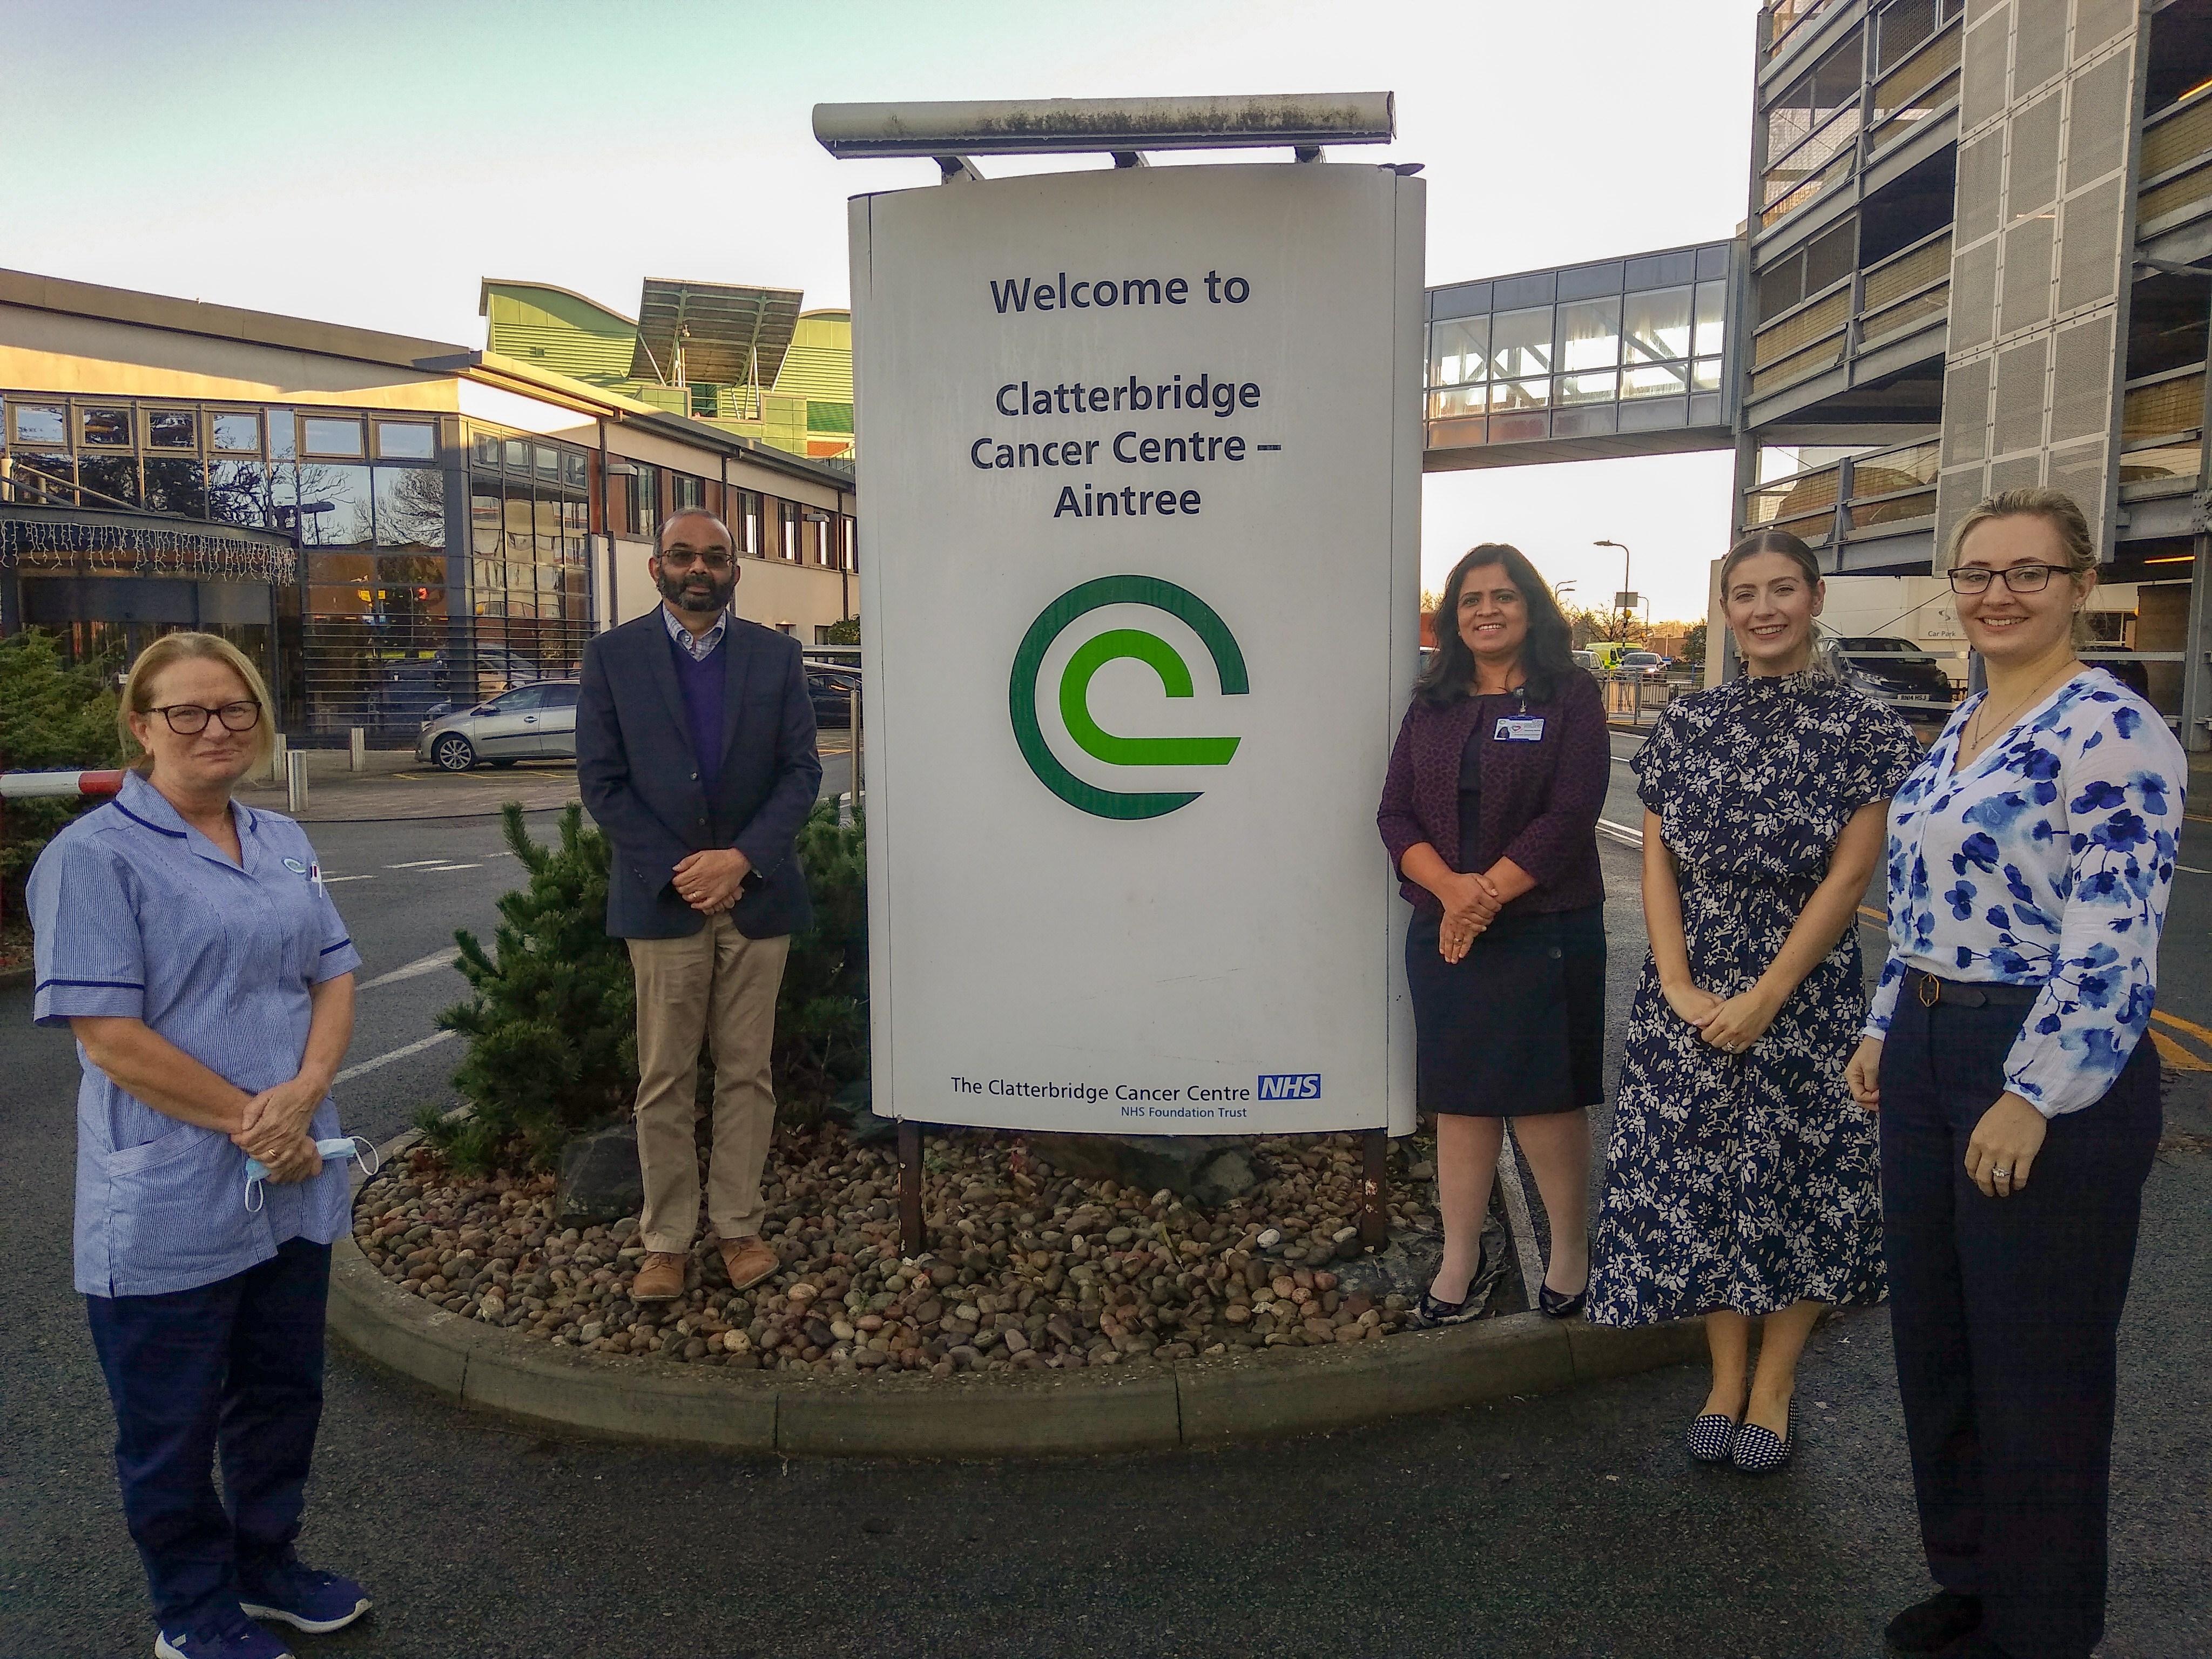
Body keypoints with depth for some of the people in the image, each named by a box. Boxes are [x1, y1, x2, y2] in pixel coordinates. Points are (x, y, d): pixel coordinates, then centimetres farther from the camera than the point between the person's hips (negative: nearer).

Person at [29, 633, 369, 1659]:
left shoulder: (282, 843, 7)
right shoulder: (94, 857, -12)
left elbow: (333, 977, 7)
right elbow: (109, 1037, -17)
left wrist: (301, 1095, -11)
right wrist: (250, 1124, -16)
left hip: (296, 1188, 6)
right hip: (172, 1207, -6)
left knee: (284, 1393, 20)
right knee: (174, 1425, 13)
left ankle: (266, 1565, 42)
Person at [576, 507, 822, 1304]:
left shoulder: (776, 654, 5)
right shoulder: (612, 655, 3)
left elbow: (801, 770, 0)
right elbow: (601, 781, -2)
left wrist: (741, 858, -13)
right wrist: (674, 871, -11)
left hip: (756, 891, 1)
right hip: (661, 898, -1)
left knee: (747, 1073, 8)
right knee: (665, 1082, 5)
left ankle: (738, 1227, 19)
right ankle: (666, 1240, 16)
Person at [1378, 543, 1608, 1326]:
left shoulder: (1570, 697, -2)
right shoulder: (1431, 706, 10)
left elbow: (1568, 817, -12)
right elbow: (1396, 815, 2)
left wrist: (1488, 896, -17)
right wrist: (1452, 889, -16)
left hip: (1545, 932, -4)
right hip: (1442, 933, 4)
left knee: (1545, 1096, 4)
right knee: (1459, 1097, 10)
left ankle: (1571, 1247, 24)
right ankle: (1460, 1259, 20)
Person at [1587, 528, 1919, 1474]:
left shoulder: (1860, 728, -4)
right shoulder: (1687, 724, 5)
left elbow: (1847, 877, -8)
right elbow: (1657, 861, 3)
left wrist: (1764, 997, -13)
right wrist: (1679, 986, -8)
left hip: (1807, 990, -2)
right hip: (1688, 994, 3)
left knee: (1794, 1179, 7)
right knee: (1698, 1177, 7)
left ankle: (1774, 1382, 26)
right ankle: (1725, 1375, 26)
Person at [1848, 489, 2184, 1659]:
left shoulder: (2112, 732, -14)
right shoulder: (1964, 726, 12)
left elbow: (2114, 945, -19)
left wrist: (2033, 1099, -20)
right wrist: (1886, 1030, 15)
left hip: (2050, 1079, -8)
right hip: (1929, 1055, 9)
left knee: (2039, 1360, 6)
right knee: (1933, 1333, 17)